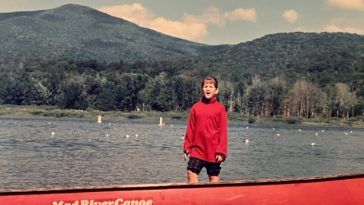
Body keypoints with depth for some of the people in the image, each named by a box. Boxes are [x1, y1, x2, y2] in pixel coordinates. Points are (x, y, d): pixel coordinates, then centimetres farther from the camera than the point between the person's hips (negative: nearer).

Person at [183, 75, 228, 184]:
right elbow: (190, 129, 7)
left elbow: (223, 131, -4)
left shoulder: (220, 108, -3)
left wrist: (221, 151, -8)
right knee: (191, 173, -5)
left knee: (213, 177, 8)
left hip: (213, 151, -2)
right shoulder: (196, 107, 4)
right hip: (197, 148, 2)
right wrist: (187, 148, 5)